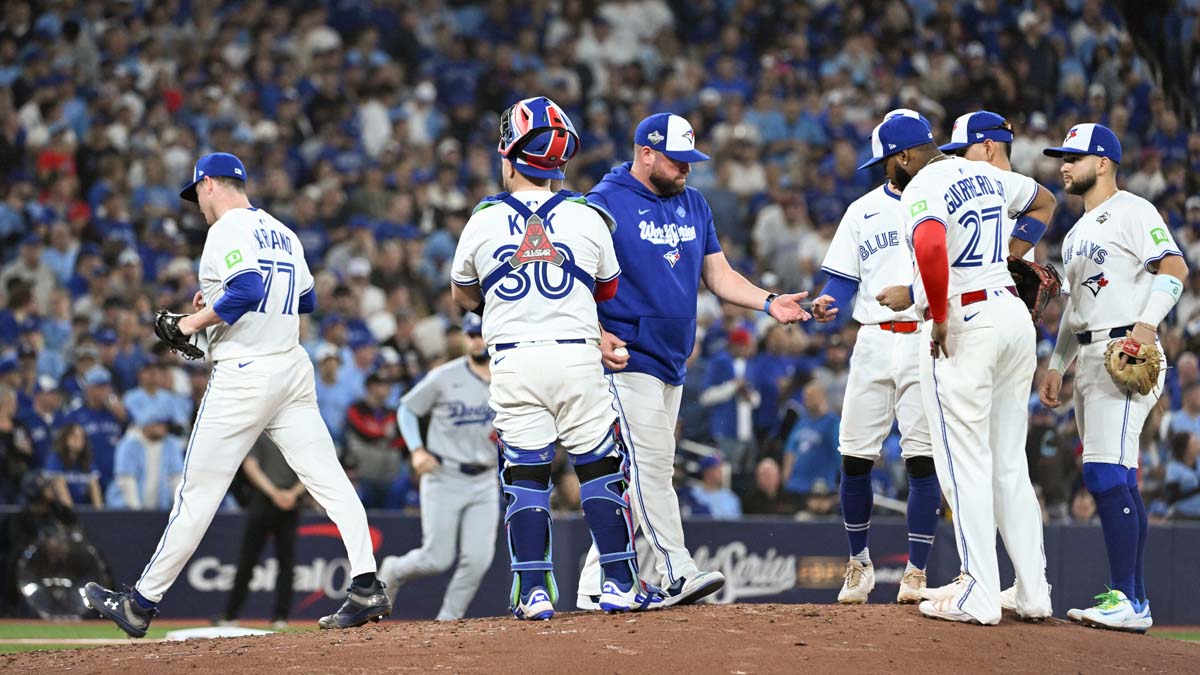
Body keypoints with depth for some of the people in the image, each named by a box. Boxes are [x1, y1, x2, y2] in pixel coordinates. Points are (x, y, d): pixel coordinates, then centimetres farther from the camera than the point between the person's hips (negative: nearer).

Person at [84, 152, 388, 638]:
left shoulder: (228, 230, -8)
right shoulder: (282, 233, 17)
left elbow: (247, 289, -25)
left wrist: (196, 320, -11)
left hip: (243, 374, -7)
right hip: (293, 370, 7)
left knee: (198, 492, -2)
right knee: (327, 478, -1)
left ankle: (141, 603, 6)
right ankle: (366, 587, -13)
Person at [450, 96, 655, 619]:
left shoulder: (483, 222, 1)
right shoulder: (586, 217, 1)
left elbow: (463, 296, 16)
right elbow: (608, 290, 17)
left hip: (513, 362, 0)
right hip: (577, 356, 0)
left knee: (523, 474, 4)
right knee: (601, 469, 6)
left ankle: (533, 592, -1)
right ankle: (619, 586, 4)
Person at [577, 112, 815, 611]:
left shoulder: (693, 205, 14)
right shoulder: (606, 203, -8)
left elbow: (718, 273, 15)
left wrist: (768, 303, -2)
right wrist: (595, 333, -24)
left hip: (672, 363, 8)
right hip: (628, 359, -8)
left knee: (637, 475, 7)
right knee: (650, 463, -14)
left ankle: (595, 586, 12)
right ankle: (677, 574, -17)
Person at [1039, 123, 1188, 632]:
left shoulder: (1131, 211, -5)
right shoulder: (1078, 232, 24)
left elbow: (1174, 266, -17)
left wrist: (1147, 322, -30)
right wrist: (1056, 365, 21)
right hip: (1088, 357, 10)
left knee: (1106, 473, -19)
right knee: (1118, 481, 9)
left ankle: (1128, 602, -22)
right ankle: (1133, 599, 11)